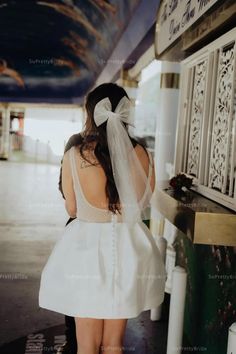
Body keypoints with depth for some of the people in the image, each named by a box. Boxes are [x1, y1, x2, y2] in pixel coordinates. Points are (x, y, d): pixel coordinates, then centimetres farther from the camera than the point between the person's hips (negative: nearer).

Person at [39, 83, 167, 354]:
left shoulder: (74, 156, -14)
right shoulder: (143, 155, -8)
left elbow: (71, 209, -3)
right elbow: (143, 205, 4)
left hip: (87, 248, -2)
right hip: (128, 249, 2)